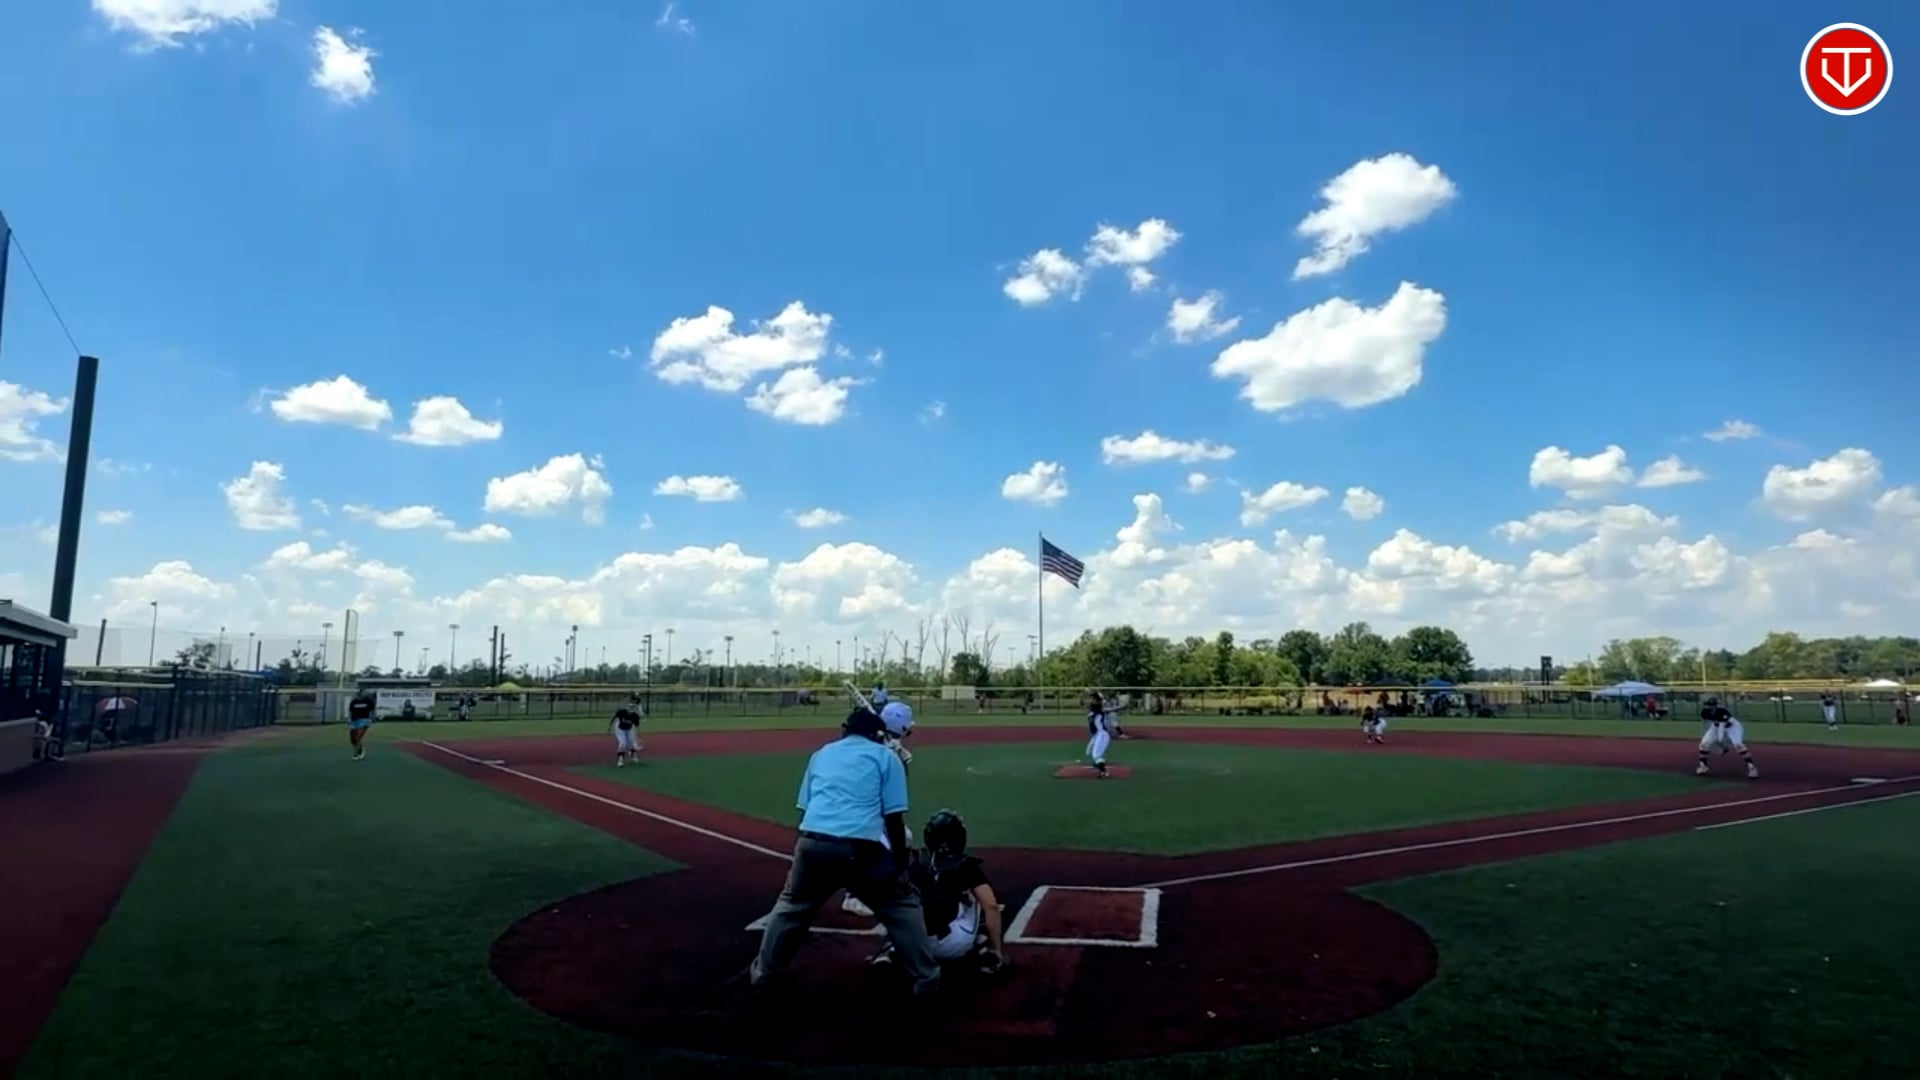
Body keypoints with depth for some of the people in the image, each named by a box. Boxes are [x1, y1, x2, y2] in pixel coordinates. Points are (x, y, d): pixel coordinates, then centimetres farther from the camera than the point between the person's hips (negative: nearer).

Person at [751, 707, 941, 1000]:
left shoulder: (821, 754, 25)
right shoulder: (886, 756, 14)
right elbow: (893, 816, 6)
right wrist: (900, 861, 14)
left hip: (813, 842, 3)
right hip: (862, 848, -3)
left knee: (790, 906, 27)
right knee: (903, 905, 18)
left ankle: (763, 975, 32)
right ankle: (925, 978, 17)